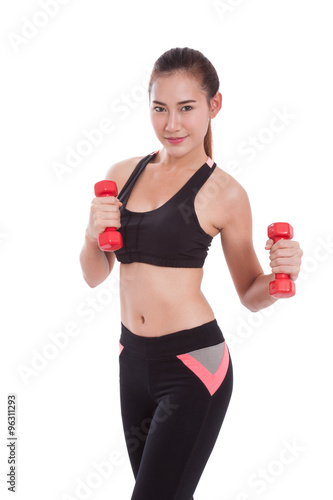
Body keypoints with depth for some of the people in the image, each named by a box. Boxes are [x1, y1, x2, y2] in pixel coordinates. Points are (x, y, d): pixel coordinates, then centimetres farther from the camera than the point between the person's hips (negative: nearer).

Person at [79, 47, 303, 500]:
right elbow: (95, 276, 10)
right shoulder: (122, 175, 4)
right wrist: (92, 235, -11)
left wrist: (281, 274, -19)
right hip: (133, 359, 5)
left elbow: (250, 295, 2)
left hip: (193, 363, -5)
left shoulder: (224, 193, -7)